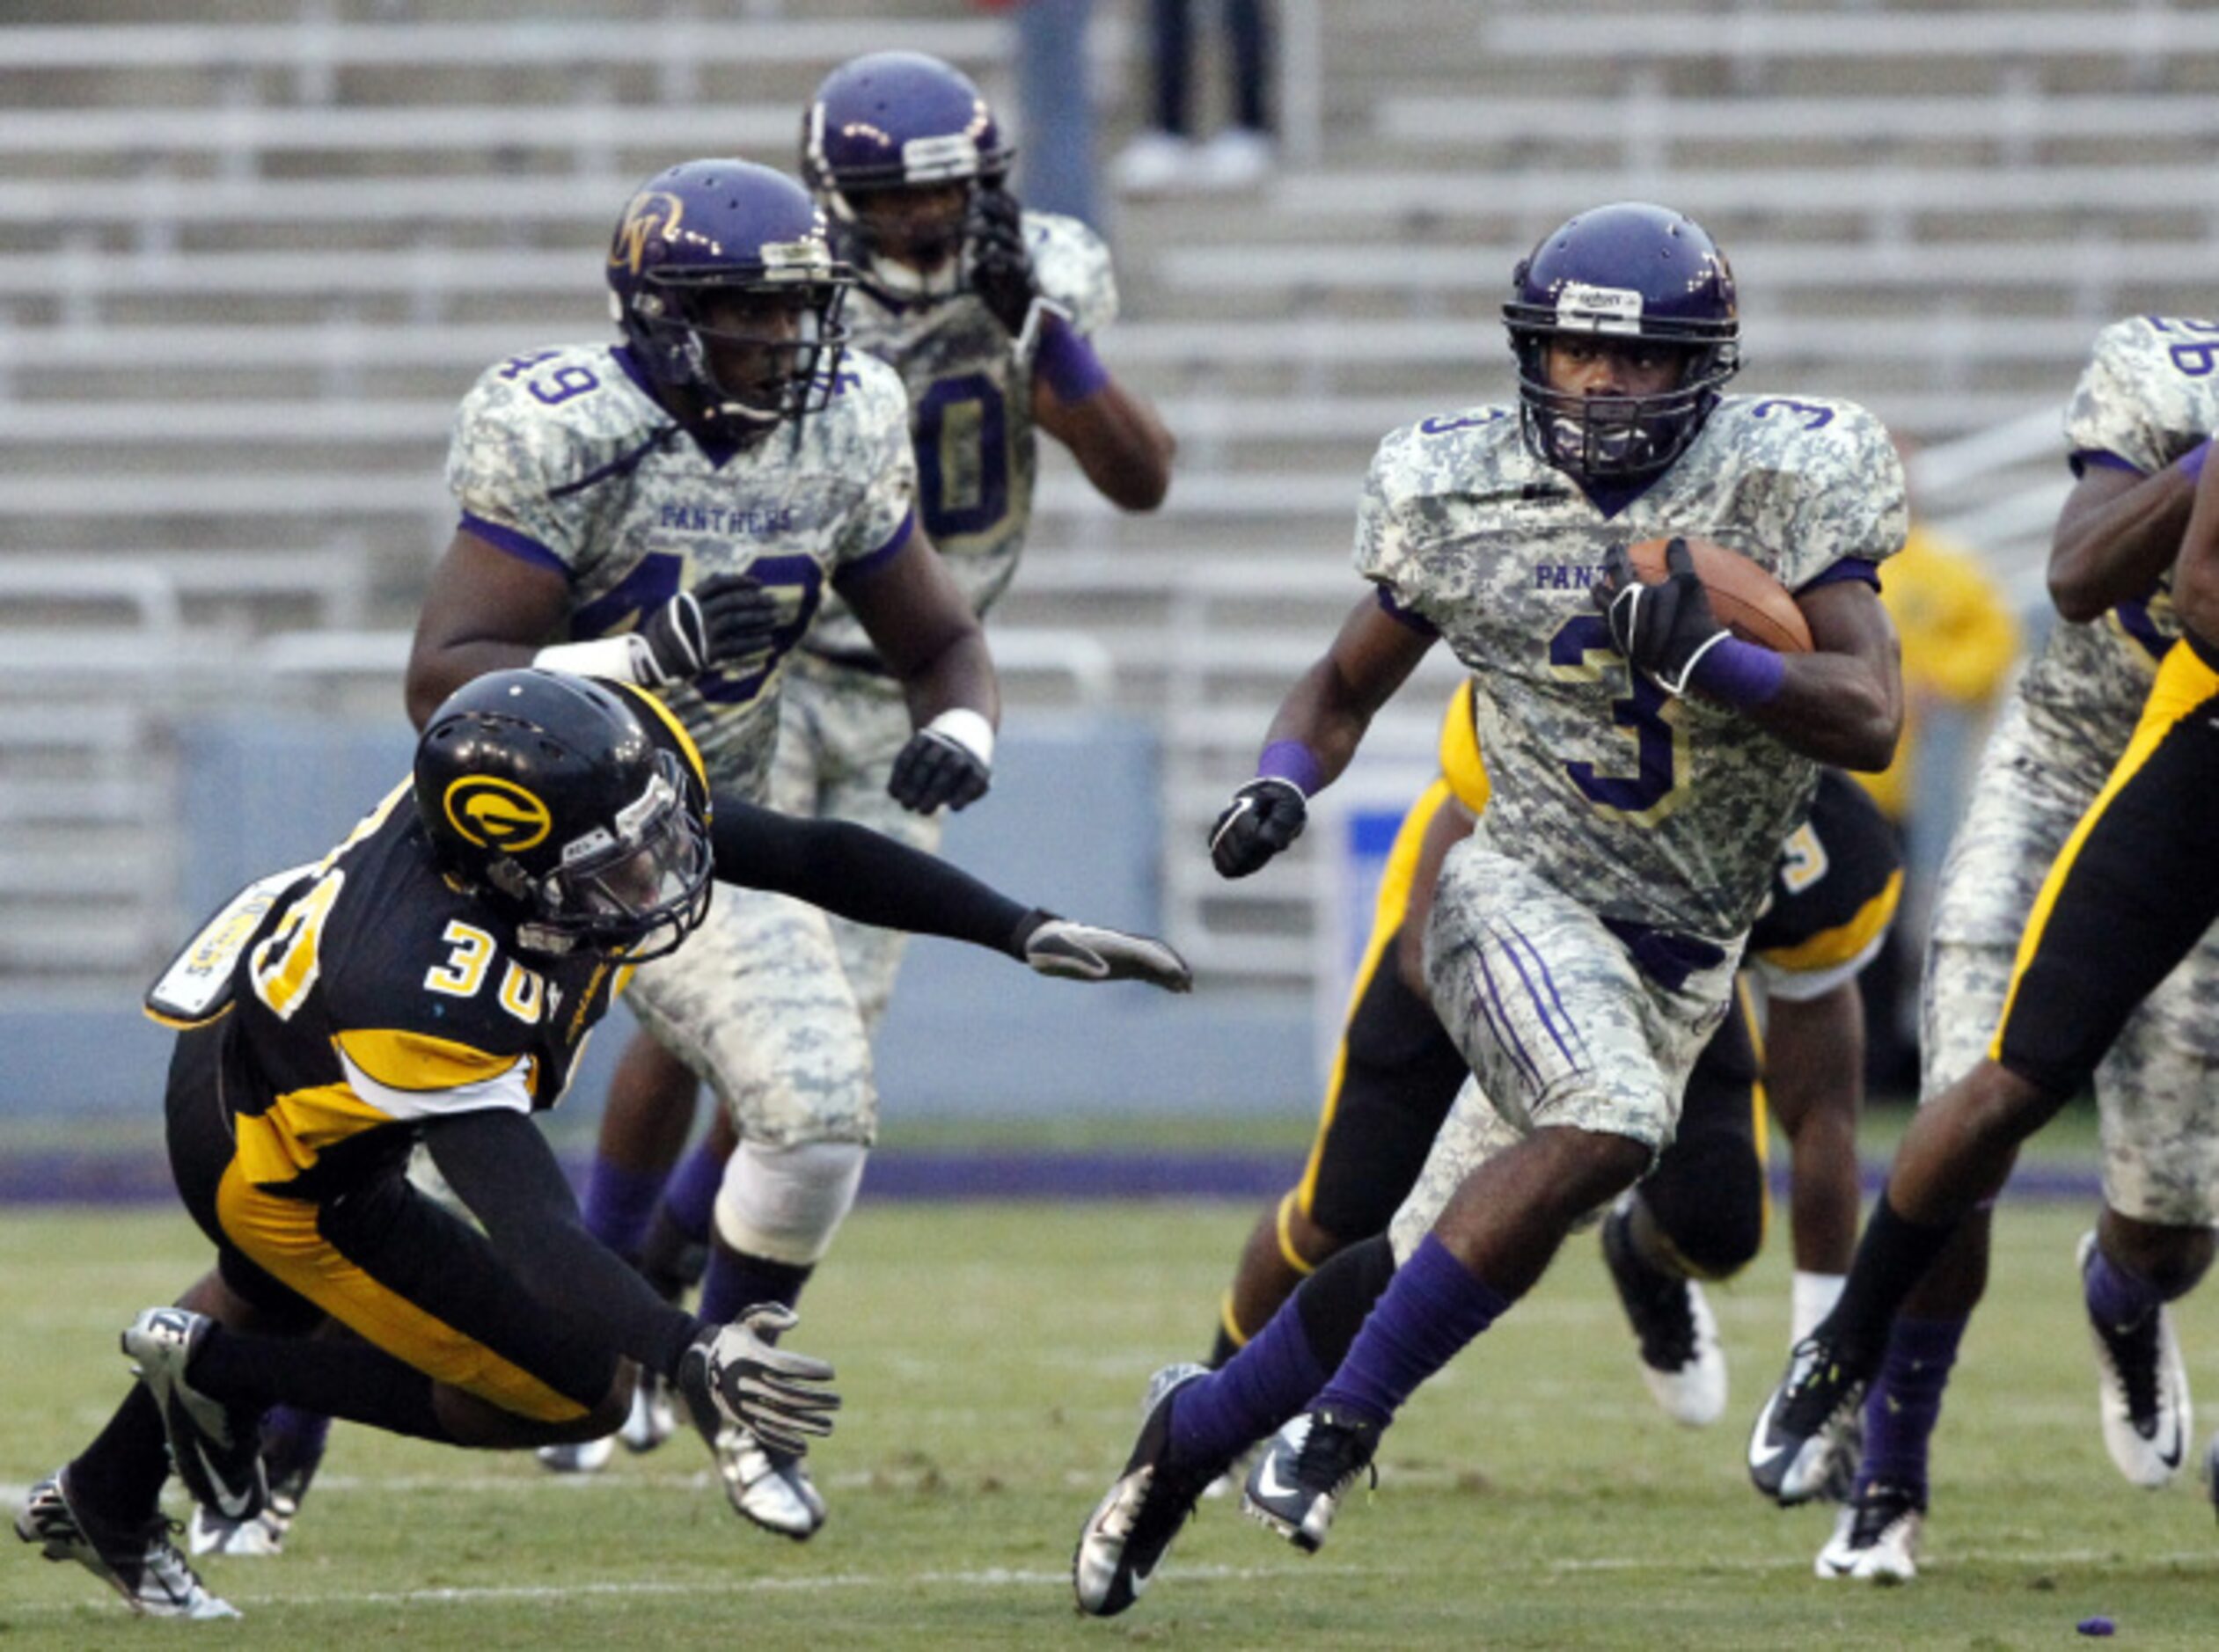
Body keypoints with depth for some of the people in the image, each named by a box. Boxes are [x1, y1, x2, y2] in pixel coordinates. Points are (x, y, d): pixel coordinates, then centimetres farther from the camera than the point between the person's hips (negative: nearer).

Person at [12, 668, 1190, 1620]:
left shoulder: (587, 776, -26)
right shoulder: (439, 1008, -47)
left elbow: (813, 857, -17)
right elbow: (533, 1227, -53)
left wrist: (1026, 932, -20)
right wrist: (691, 1358, -68)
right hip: (276, 1170, -8)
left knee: (283, 1285, 38)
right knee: (578, 1393, -2)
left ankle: (101, 1505, 61)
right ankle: (218, 1369, 10)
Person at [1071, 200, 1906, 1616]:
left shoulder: (1778, 484, -8)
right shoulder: (1466, 496, -2)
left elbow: (1871, 718, -16)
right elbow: (1351, 683, 13)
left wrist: (1706, 659, -30)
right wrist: (1281, 784, -7)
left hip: (1681, 958, 2)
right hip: (1525, 895, -2)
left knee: (1455, 1254, 3)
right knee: (1607, 1125, -31)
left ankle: (1195, 1436, 20)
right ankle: (1348, 1416, -22)